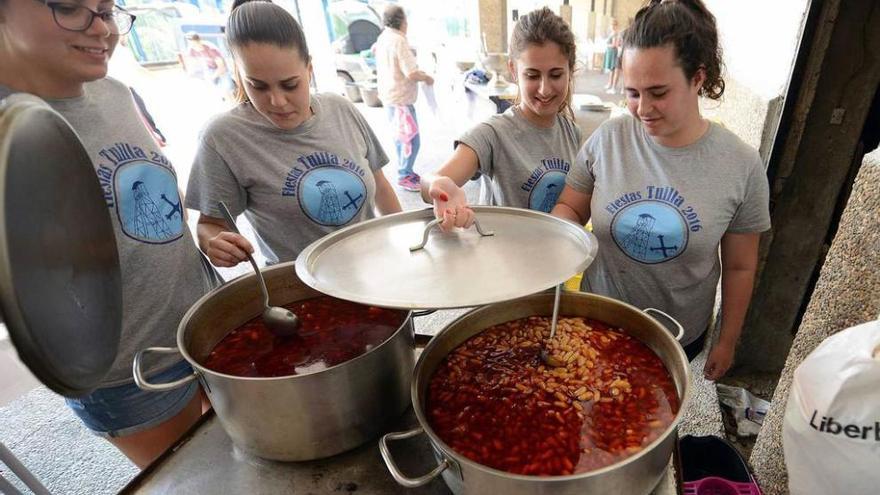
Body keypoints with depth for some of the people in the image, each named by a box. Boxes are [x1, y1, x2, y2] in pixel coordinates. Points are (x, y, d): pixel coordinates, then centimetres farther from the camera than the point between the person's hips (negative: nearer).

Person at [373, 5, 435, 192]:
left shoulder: (383, 38, 10)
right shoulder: (398, 41, -18)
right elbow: (411, 73, -24)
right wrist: (427, 77, -8)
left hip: (390, 96, 10)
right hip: (400, 98, -10)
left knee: (401, 137, 19)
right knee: (411, 139, -4)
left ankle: (405, 171, 30)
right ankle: (404, 176, 4)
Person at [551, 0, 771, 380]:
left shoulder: (741, 165, -14)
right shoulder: (606, 140, -14)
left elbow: (739, 268, -5)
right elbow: (570, 208, -2)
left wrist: (727, 342, 3)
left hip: (680, 335, 0)